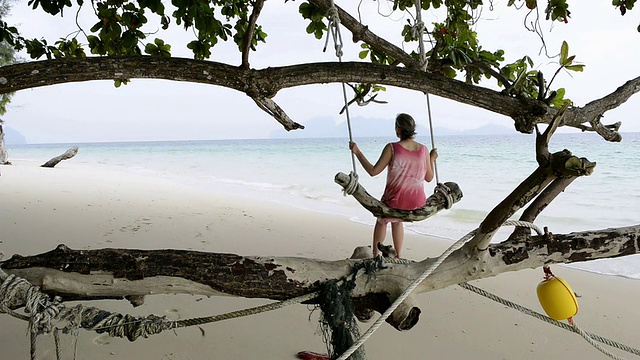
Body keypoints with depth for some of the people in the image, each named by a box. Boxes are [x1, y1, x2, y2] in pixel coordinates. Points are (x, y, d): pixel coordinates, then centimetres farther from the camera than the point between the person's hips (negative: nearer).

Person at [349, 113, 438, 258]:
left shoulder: (392, 148, -15)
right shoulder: (423, 150, -3)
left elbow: (373, 171, -11)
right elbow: (429, 178, 5)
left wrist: (357, 152, -3)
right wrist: (432, 159, 21)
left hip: (395, 202, -4)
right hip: (417, 203, 4)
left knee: (382, 221, 31)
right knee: (397, 220, 37)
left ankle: (376, 255, 39)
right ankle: (398, 256, 40)